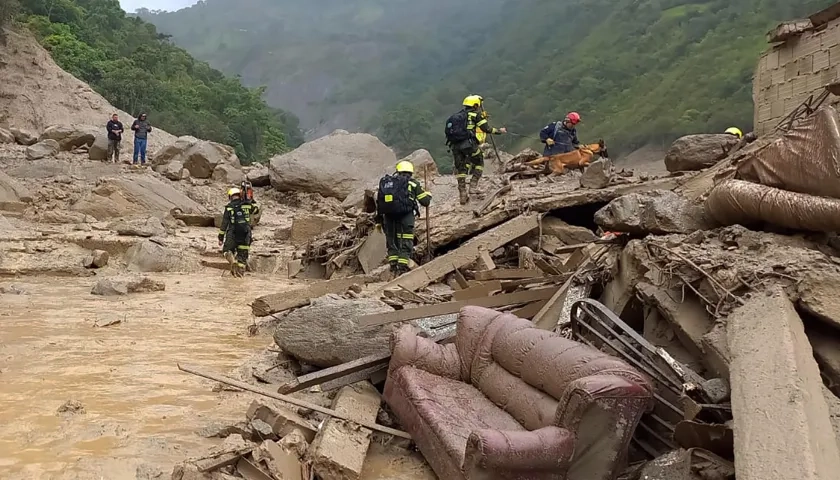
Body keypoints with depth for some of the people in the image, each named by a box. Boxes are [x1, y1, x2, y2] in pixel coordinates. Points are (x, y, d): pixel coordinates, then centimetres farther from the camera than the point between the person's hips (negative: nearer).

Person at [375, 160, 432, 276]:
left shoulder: (385, 182, 17)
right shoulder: (413, 183, 6)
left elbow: (379, 203, 16)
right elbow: (425, 201, 6)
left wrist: (378, 221, 22)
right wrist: (428, 195, 29)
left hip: (389, 217, 4)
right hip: (405, 216, -4)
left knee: (392, 242, 15)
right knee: (406, 244, 1)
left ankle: (394, 269, 14)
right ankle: (402, 268, -7)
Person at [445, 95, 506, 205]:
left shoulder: (459, 114, 20)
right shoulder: (476, 115, 3)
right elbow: (487, 129, -1)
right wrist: (499, 131, 13)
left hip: (454, 145, 5)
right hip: (469, 143, -5)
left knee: (460, 168, 11)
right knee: (479, 162, 18)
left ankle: (462, 193, 8)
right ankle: (474, 183, 3)